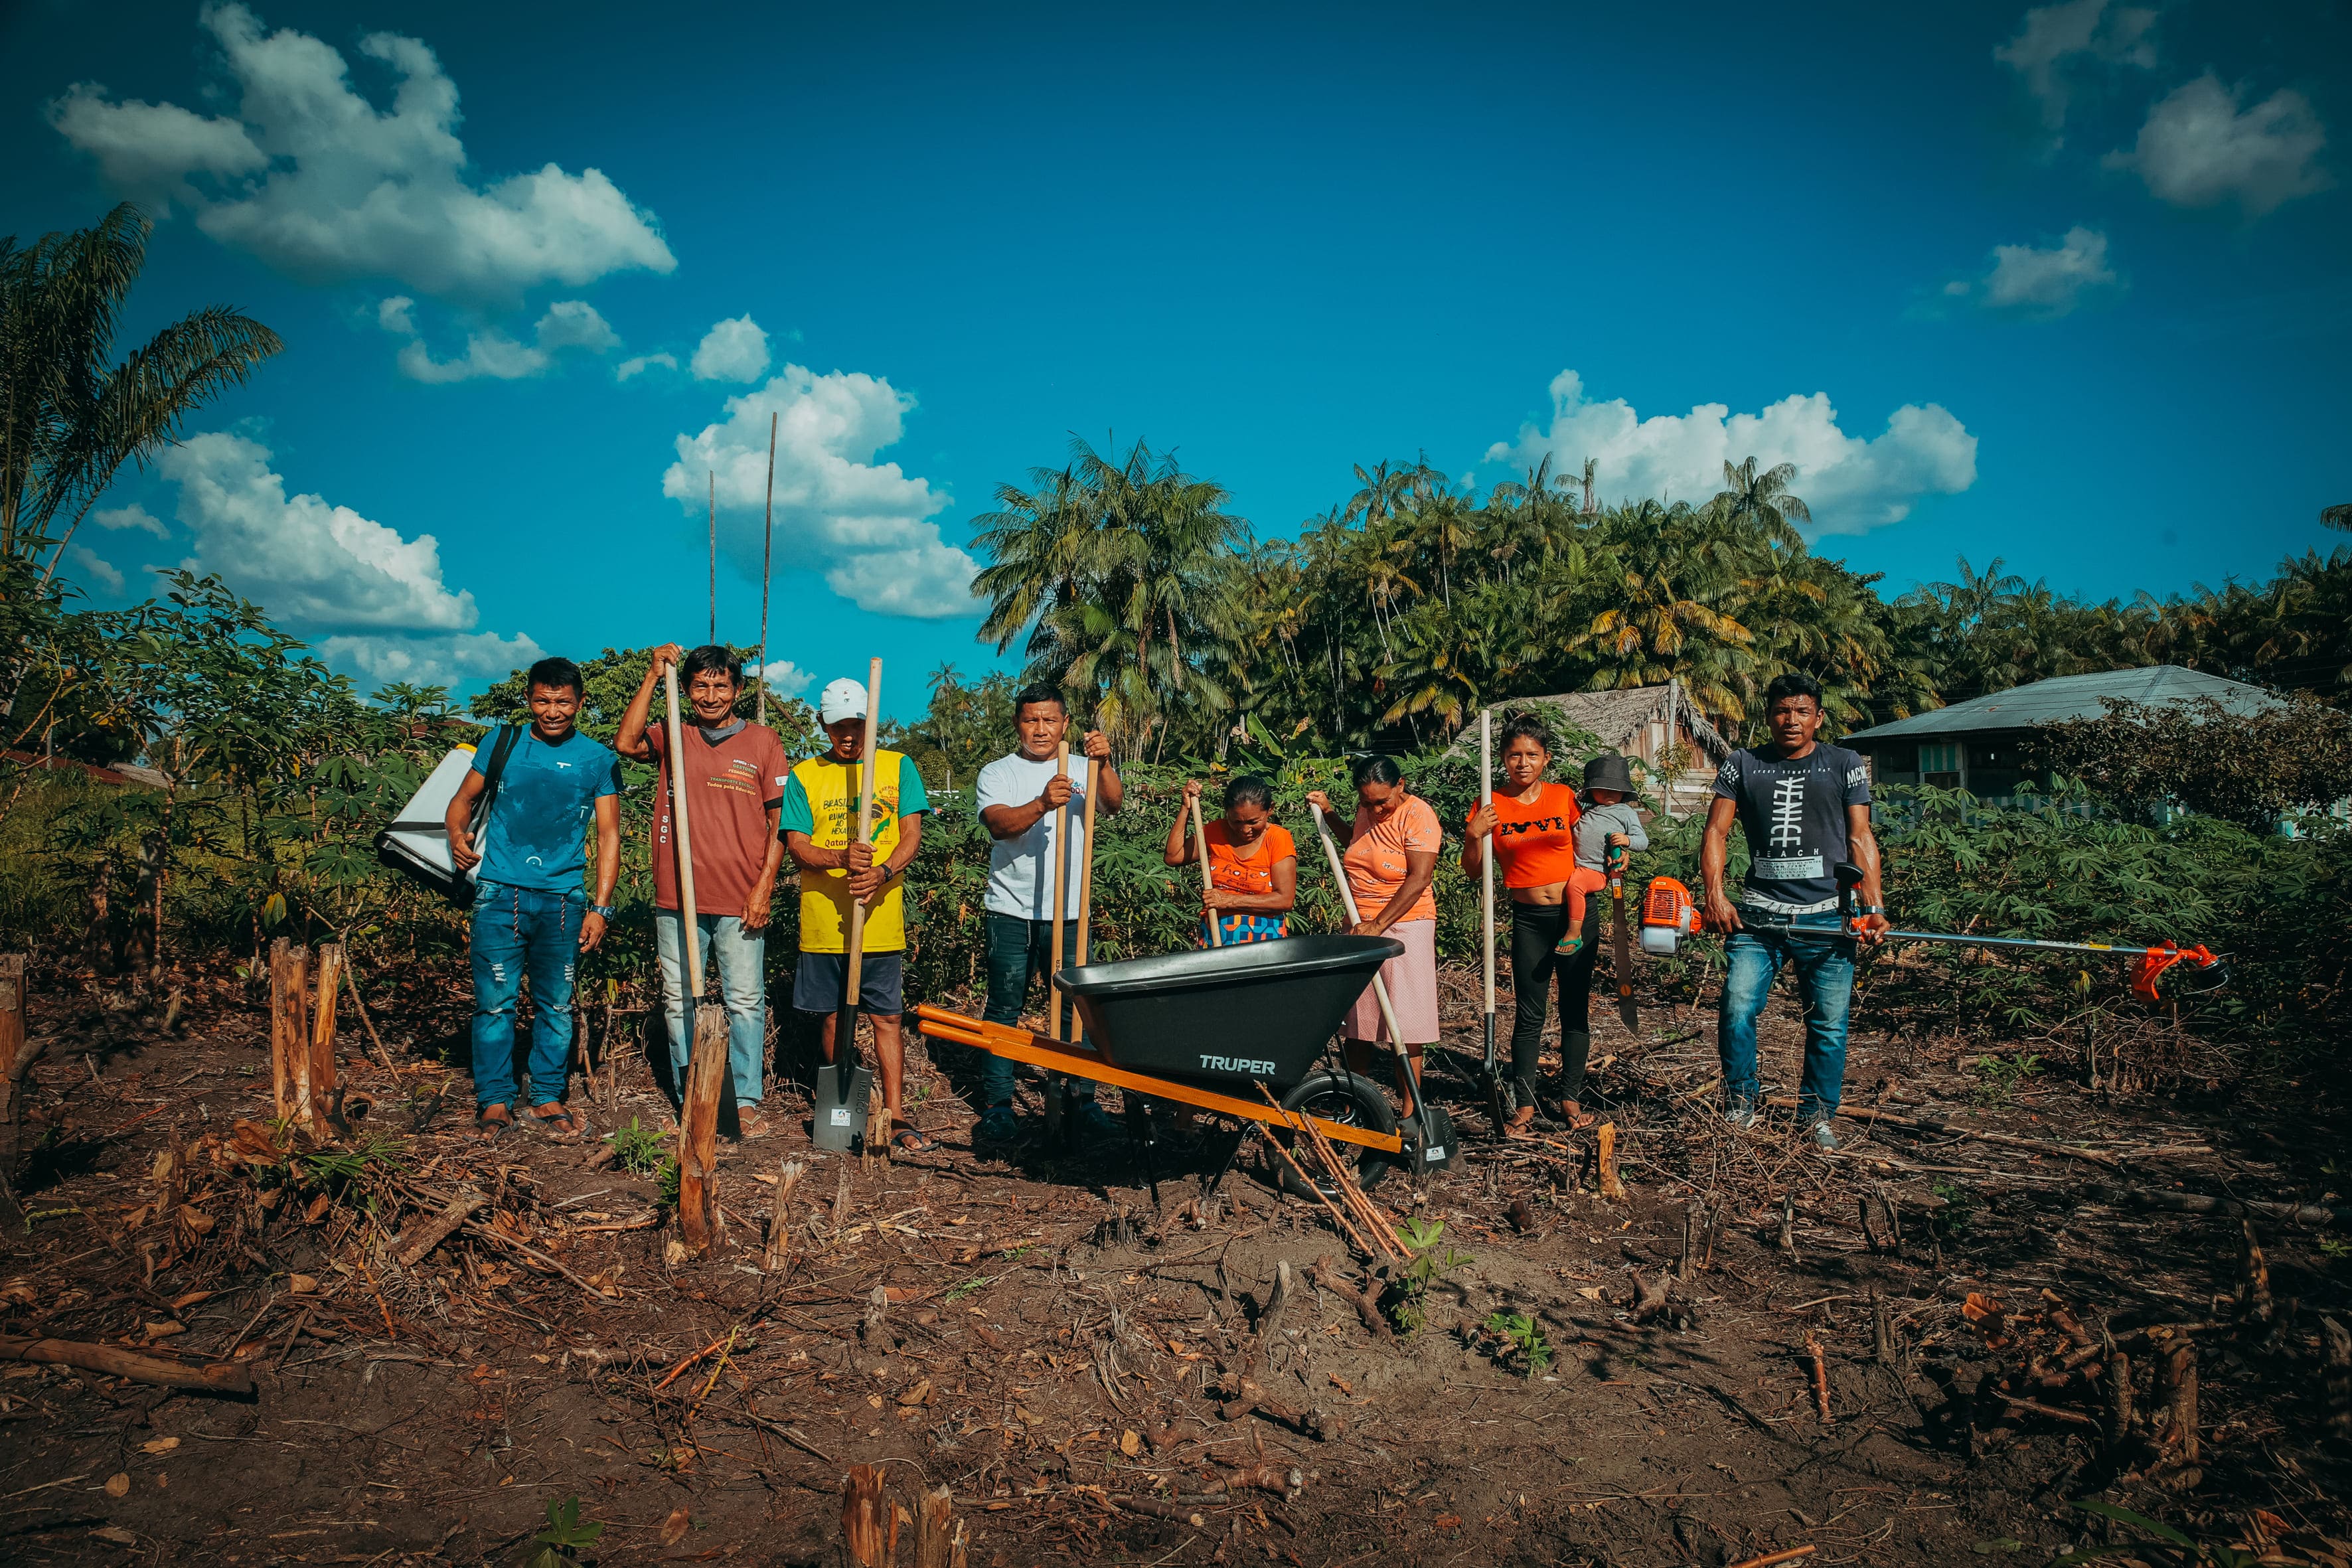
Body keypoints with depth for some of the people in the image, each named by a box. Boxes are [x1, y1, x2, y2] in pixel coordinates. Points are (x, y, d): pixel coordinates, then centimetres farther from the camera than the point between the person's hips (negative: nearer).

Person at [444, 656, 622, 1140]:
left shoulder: (598, 760, 4)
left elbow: (608, 835, 4)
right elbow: (464, 798, 15)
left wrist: (600, 908, -3)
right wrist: (457, 833, -9)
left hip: (562, 899, 0)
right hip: (500, 893, 0)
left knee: (556, 1005, 7)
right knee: (495, 1001, 0)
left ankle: (548, 1097, 20)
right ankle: (495, 1099, 13)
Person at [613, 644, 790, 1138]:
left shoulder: (763, 741, 4)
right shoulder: (672, 739, 9)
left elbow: (780, 820, 3)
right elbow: (625, 743, -11)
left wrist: (764, 886, -5)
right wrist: (652, 676, -7)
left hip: (740, 902, -2)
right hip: (677, 899, 2)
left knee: (746, 1003, 1)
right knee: (680, 1003, 8)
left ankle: (746, 1102, 9)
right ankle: (690, 1102, 18)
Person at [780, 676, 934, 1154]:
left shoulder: (898, 767, 5)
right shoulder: (804, 776, 6)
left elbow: (912, 836, 0)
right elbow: (797, 846, -1)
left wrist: (882, 873, -20)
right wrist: (841, 859, -22)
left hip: (881, 920, -1)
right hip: (823, 920, 1)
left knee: (888, 1018, 1)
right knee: (834, 1015, 10)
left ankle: (895, 1115, 7)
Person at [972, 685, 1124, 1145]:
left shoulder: (1083, 768, 9)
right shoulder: (998, 773, 2)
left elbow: (1112, 804, -10)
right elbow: (997, 823, -16)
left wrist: (1103, 765, -29)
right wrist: (1042, 804, -35)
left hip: (1068, 912, 2)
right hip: (1012, 912, -2)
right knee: (1004, 1008, 3)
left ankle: (1083, 1098, 14)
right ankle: (997, 1103, 11)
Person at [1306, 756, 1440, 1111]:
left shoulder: (1418, 815, -14)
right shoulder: (1365, 809, 5)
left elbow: (1418, 880, -21)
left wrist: (1377, 926, -22)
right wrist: (1328, 812, 16)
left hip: (1403, 926, -7)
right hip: (1360, 926, 7)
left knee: (1405, 1025, -2)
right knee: (1354, 1019, 9)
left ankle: (1410, 1112, 6)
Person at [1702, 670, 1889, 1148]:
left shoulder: (1845, 765, 9)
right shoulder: (1742, 765, 10)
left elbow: (1860, 840, 5)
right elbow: (1717, 832, 5)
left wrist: (1874, 907, -5)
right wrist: (1715, 894, -9)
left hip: (1826, 917, 0)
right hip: (1758, 914, 0)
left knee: (1829, 1023, 3)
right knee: (1738, 1010, -9)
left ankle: (1817, 1115, 19)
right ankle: (1740, 1105, 9)